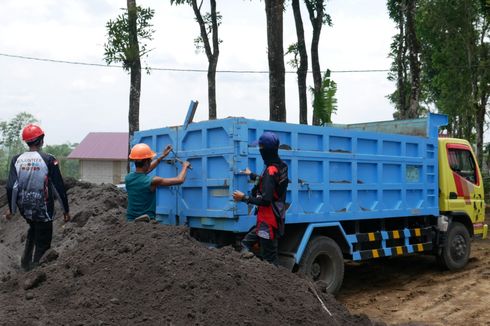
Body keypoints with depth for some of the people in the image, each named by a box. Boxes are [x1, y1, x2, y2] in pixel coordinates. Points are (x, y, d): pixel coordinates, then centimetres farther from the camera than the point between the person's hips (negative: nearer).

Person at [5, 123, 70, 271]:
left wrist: (11, 209, 9)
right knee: (43, 242, 10)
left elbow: (11, 187, -5)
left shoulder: (16, 160, -4)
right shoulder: (48, 160, -14)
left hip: (24, 208, 5)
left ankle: (26, 260, 27)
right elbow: (59, 187, -12)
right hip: (43, 209, -5)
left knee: (33, 229, 32)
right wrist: (66, 210, -3)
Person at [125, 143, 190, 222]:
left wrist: (163, 156, 26)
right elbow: (180, 180, -6)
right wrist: (185, 167, 14)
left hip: (130, 221, 6)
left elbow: (145, 169, 23)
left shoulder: (128, 177, 1)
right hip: (147, 221, -6)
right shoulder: (152, 181, -16)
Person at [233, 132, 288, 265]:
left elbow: (265, 200, -26)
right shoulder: (282, 166, 4)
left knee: (269, 259, 0)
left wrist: (244, 198, -15)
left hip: (267, 222, -9)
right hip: (276, 218, 9)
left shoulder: (270, 171, -23)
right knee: (246, 242, 20)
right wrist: (252, 175, 32)